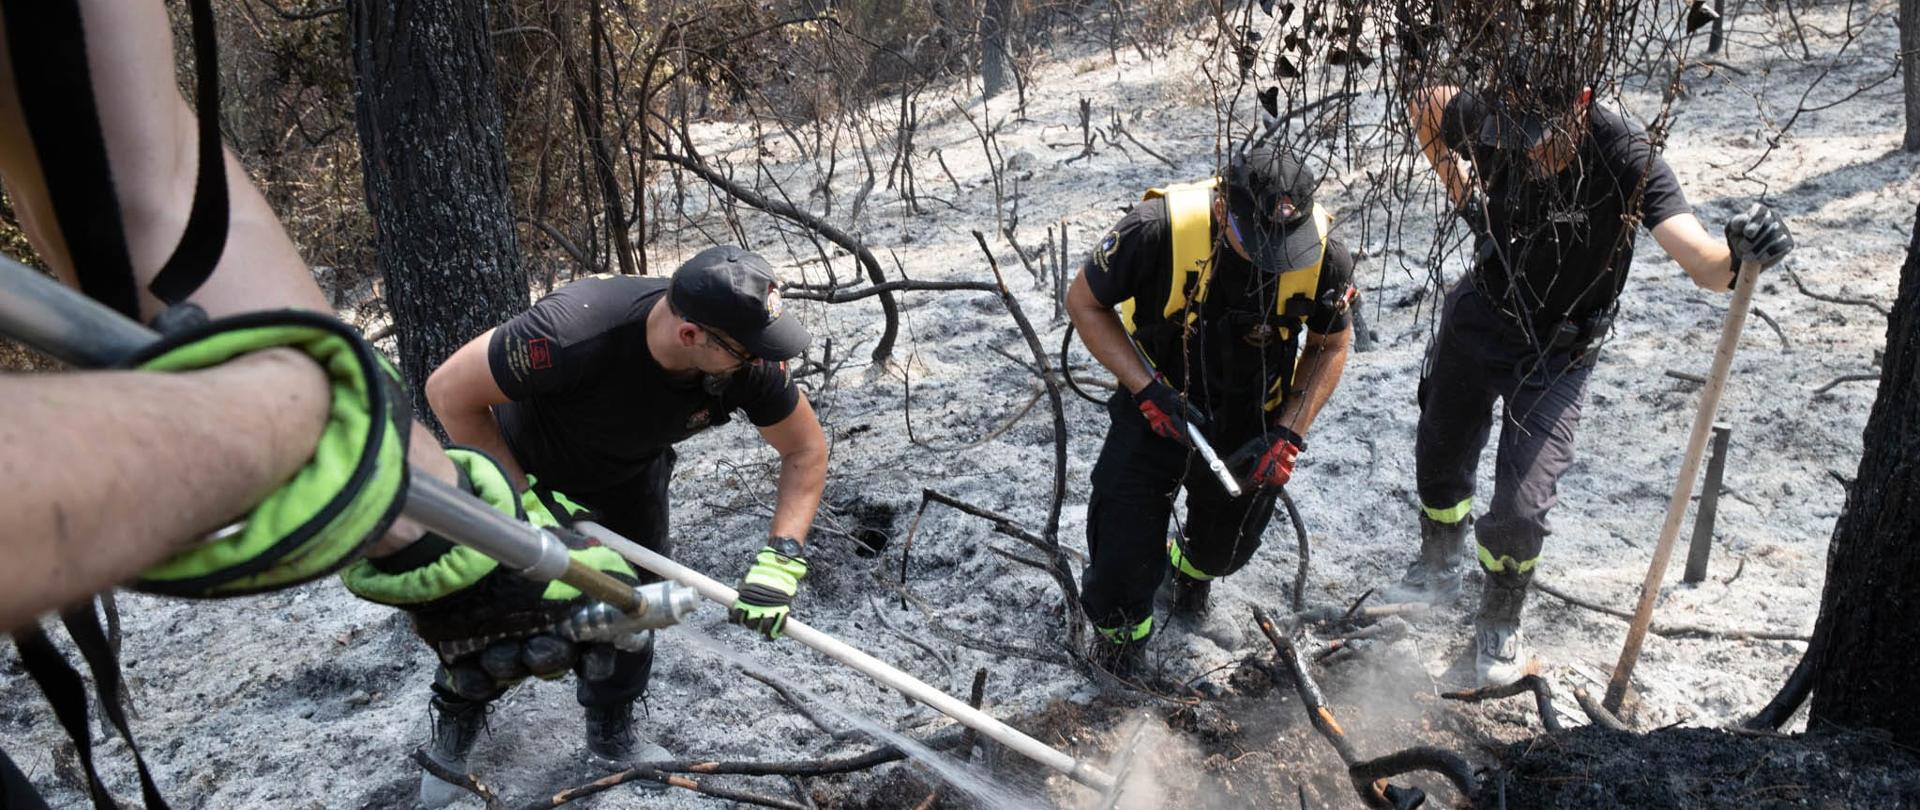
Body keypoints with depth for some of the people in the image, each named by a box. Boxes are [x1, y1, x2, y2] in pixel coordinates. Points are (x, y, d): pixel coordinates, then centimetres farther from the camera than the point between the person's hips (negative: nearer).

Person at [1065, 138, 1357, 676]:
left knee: (1226, 547, 21)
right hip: (1157, 407, -2)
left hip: (1250, 422, 3)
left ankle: (1191, 566, 60)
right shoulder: (1159, 229, -33)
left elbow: (1330, 347, -5)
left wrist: (1288, 434, -17)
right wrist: (1148, 388, -25)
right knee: (1124, 551, -5)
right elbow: (1084, 302, -17)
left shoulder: (1325, 256, -24)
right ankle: (1118, 628, 32)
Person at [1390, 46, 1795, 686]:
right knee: (1439, 457, 18)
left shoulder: (1625, 158, -31)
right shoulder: (1483, 118, -21)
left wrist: (1738, 258, -64)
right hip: (1479, 313, 4)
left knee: (1522, 504, -8)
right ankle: (1438, 569, 48)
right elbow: (1425, 103, 3)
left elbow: (1704, 265, -41)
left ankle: (1500, 622, 22)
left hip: (1558, 349, -3)